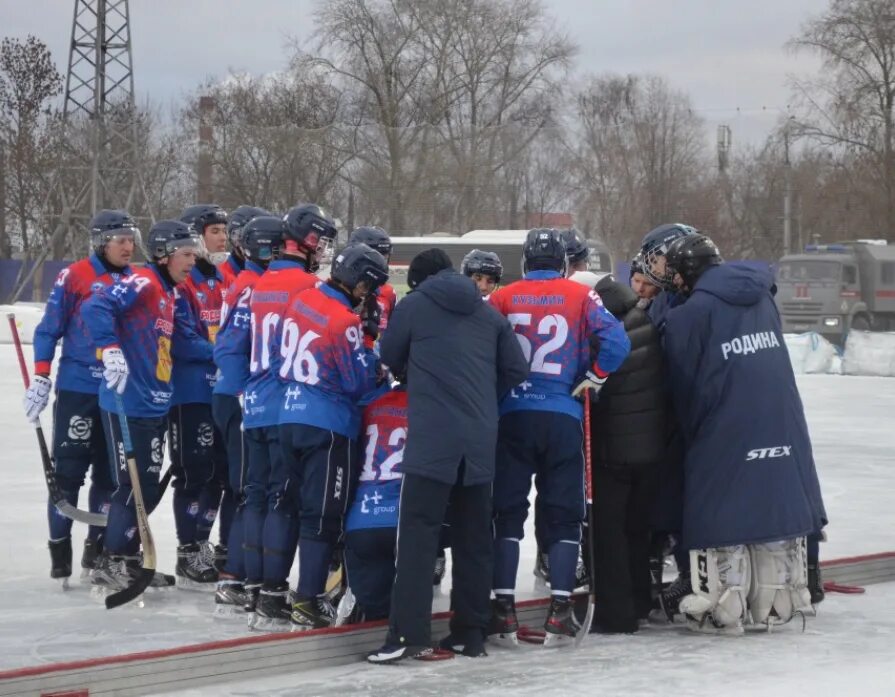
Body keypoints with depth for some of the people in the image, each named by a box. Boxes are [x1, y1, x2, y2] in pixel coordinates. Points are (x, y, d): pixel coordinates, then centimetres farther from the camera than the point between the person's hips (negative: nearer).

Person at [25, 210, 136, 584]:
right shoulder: (74, 277, -6)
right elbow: (49, 329, -4)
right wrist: (40, 378, -9)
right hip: (78, 389, -5)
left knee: (111, 473, 7)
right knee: (69, 469, -3)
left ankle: (97, 552, 17)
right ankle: (60, 550, 5)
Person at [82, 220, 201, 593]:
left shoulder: (168, 293, 16)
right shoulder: (142, 283, -13)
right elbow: (94, 308, -26)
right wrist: (110, 349, -33)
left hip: (154, 406, 9)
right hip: (126, 404, -9)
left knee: (149, 486, 13)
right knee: (132, 485, -6)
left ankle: (128, 560, 23)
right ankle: (109, 565, 2)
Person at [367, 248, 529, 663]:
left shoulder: (413, 305, 3)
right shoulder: (488, 313, 13)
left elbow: (390, 359, 13)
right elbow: (516, 370, 11)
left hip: (432, 435, -5)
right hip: (481, 438, 5)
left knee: (418, 532, -7)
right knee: (474, 536, 11)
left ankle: (409, 633, -17)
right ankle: (471, 633, 13)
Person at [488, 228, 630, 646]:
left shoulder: (504, 298, 5)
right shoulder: (580, 296, 2)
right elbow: (616, 341, -9)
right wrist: (592, 379, 5)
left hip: (512, 417, 1)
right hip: (563, 418, -1)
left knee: (508, 511, 8)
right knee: (563, 514, 7)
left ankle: (504, 609, 2)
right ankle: (560, 611, 0)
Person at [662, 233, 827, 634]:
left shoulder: (689, 314, -9)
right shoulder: (762, 297, 9)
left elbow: (684, 389, -3)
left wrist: (693, 432, 13)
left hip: (724, 439, -5)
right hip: (784, 432, 5)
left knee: (721, 521, 4)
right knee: (780, 510, 12)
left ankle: (721, 610, 5)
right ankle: (779, 606, 17)